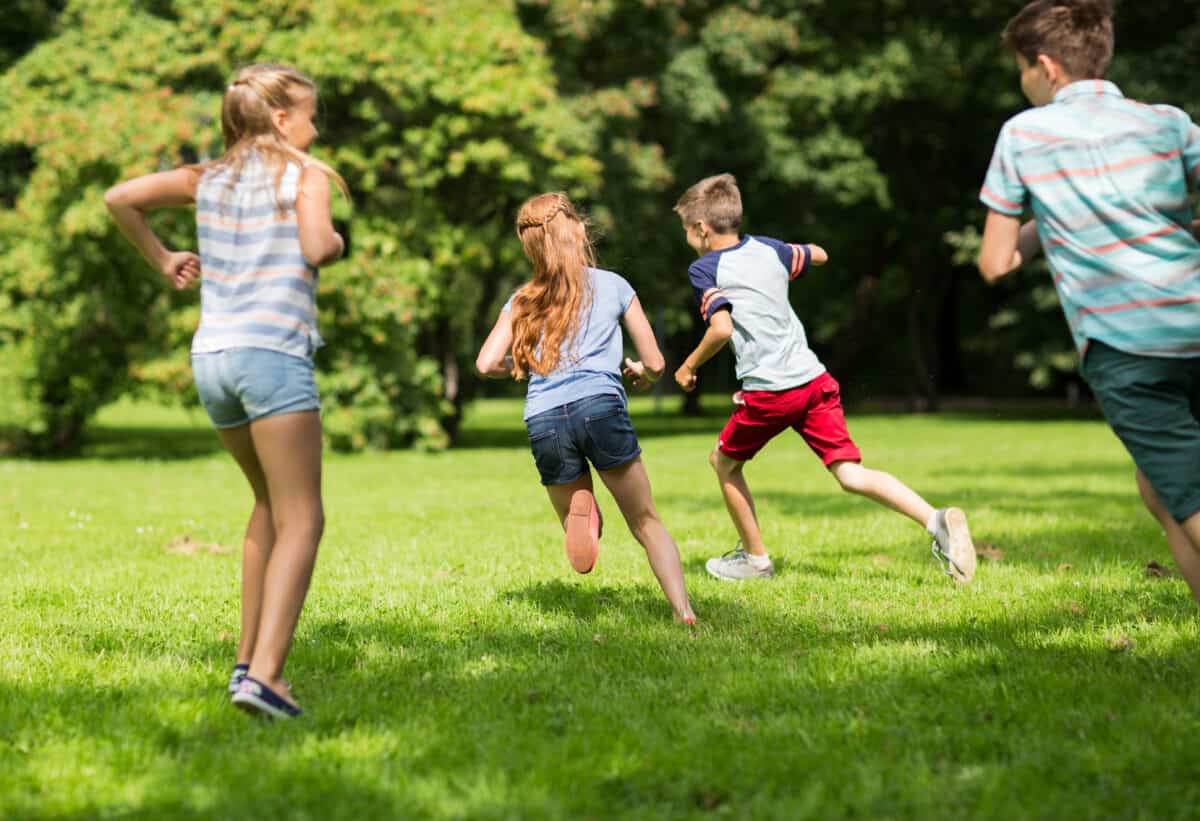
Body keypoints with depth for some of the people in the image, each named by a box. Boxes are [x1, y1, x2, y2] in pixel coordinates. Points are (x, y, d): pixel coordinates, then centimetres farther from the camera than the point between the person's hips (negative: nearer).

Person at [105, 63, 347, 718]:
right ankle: (263, 675, -22)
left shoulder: (209, 178, 17)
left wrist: (161, 259, 24)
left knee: (271, 504, 24)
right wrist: (336, 240, 6)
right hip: (273, 352, -7)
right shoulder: (304, 175, 1)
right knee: (301, 520, -7)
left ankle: (249, 657, 22)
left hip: (211, 355, 7)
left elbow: (119, 198, 16)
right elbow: (316, 248, -16)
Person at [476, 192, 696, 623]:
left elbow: (486, 363, 7)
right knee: (647, 523, 7)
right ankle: (684, 612, -11)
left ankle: (578, 515, -18)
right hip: (600, 406, -2)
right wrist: (642, 373, 38)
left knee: (576, 531, 17)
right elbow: (655, 363, 14)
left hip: (543, 421, 2)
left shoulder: (521, 301, 19)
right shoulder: (613, 285, 14)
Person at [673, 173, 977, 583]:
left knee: (723, 461, 20)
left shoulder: (704, 269, -3)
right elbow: (819, 255, 34)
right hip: (815, 379, 6)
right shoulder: (767, 248, 15)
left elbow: (721, 328, -17)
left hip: (768, 390, -6)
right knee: (851, 473, -1)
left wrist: (690, 365, -2)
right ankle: (937, 520, -22)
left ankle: (755, 557, 25)